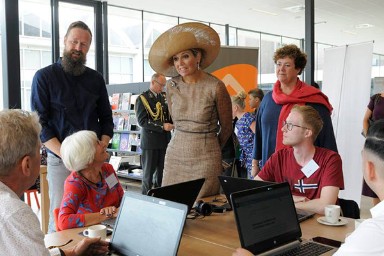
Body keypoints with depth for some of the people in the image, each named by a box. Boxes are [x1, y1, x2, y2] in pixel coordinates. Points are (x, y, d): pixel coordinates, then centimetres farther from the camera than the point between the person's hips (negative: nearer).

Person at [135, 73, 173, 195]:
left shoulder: (164, 97, 13)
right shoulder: (142, 98, -5)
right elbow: (142, 121, -14)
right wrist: (162, 126, -21)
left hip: (165, 140, 5)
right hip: (150, 141, -5)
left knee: (162, 172, 9)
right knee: (148, 173, 4)